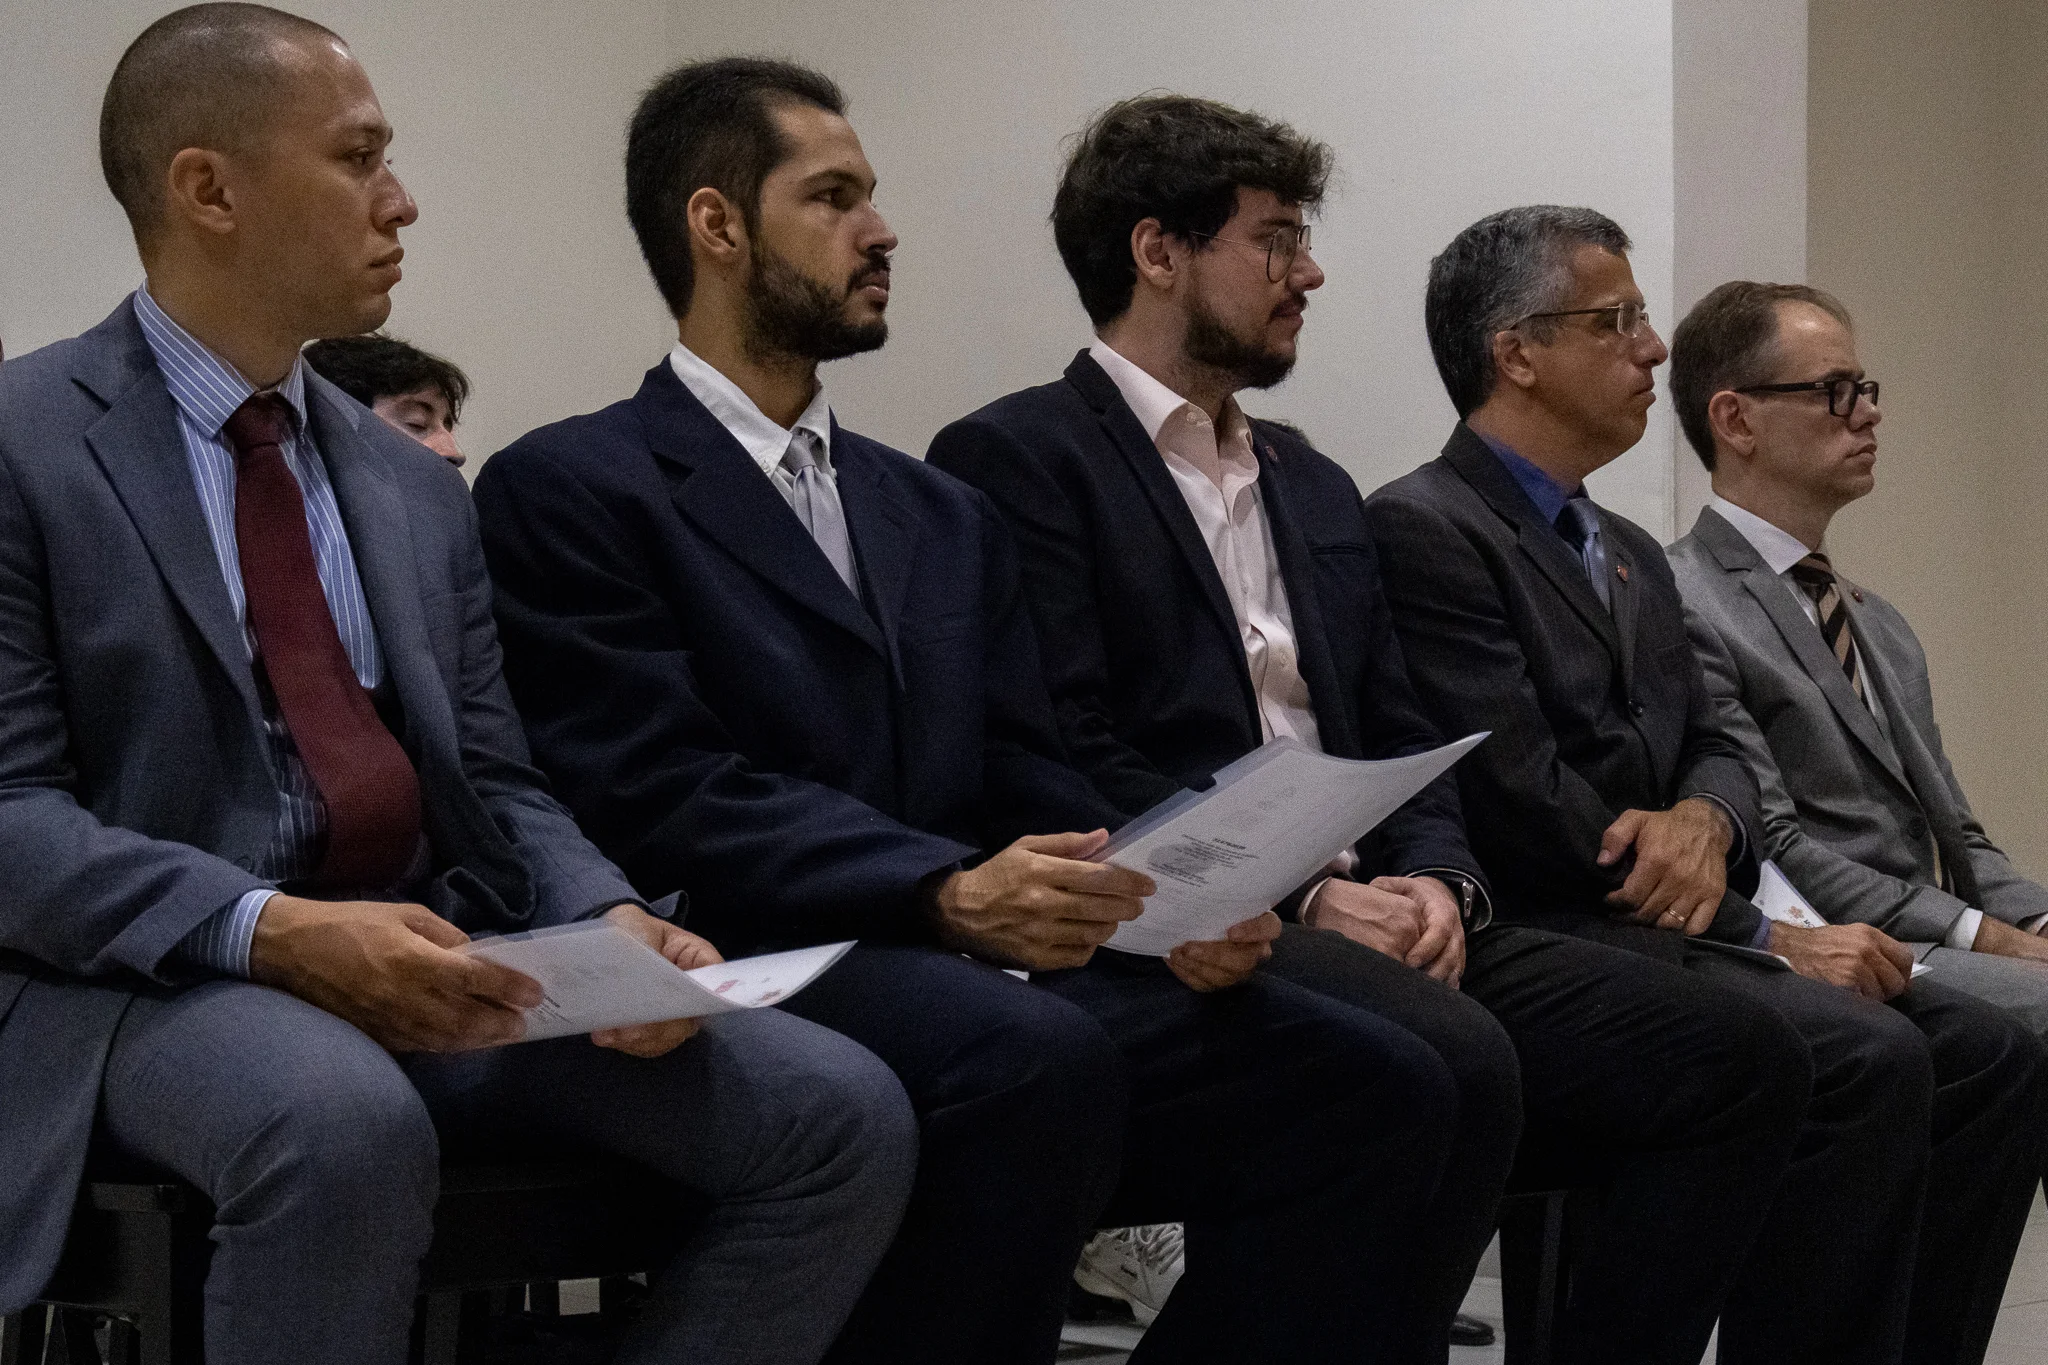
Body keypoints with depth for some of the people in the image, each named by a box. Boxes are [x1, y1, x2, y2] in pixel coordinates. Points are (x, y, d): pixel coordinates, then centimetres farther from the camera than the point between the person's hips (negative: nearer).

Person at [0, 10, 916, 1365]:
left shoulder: (421, 488, 18)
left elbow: (495, 784, 16)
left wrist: (610, 922, -7)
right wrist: (272, 931, -24)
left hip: (436, 968, 6)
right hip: (163, 977, -6)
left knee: (846, 1114, -14)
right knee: (350, 1127, -41)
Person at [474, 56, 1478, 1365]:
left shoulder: (945, 516, 25)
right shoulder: (567, 491, 3)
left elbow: (1030, 781, 17)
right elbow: (664, 794, -9)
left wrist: (1167, 904, -5)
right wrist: (948, 894, -22)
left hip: (990, 971, 6)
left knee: (1375, 1084, -16)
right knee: (1039, 1058, -37)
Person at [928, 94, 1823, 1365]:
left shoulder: (1314, 485, 26)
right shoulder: (1016, 458, 1)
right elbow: (1065, 758, -10)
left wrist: (1435, 882, -2)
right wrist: (1298, 895, -15)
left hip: (1371, 920, 8)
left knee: (1741, 1056, -10)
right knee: (1454, 1060, -36)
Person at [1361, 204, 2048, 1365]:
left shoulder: (1632, 555, 23)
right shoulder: (1423, 530, -8)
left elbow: (1714, 748, 17)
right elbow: (1527, 803, -16)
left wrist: (1706, 821, -10)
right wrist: (1766, 937, -13)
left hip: (1657, 923, 9)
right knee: (1871, 1060, -27)